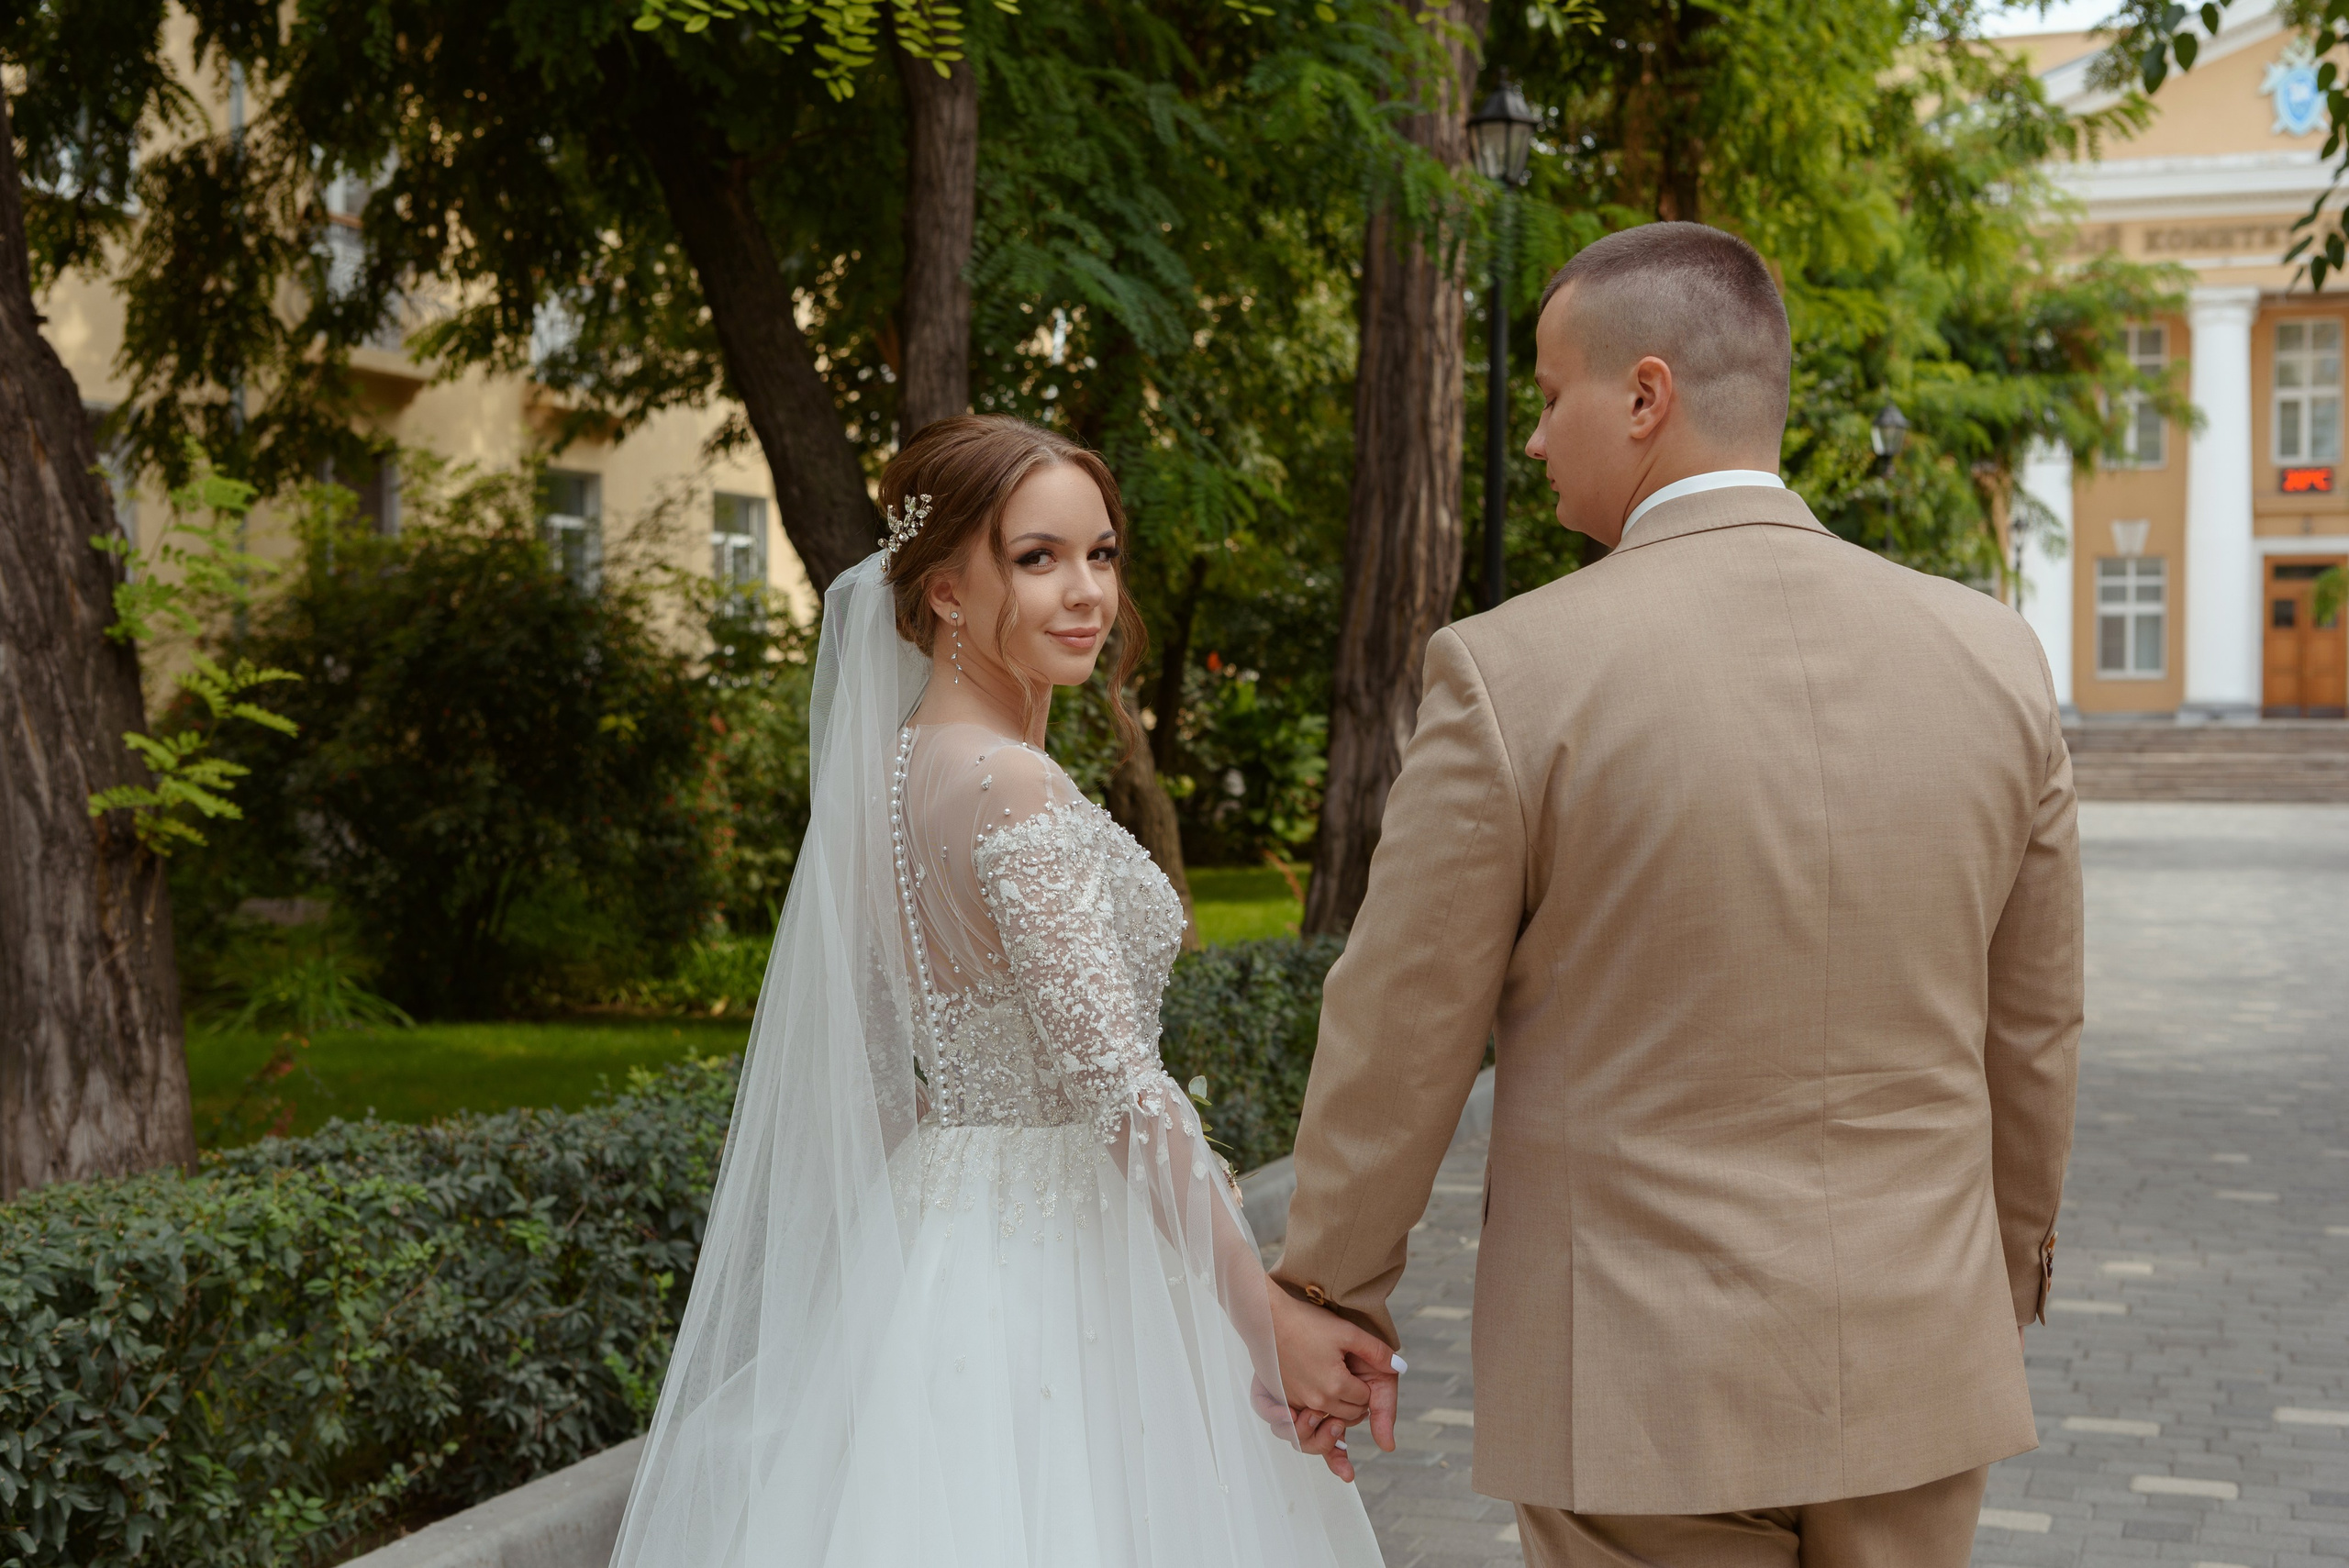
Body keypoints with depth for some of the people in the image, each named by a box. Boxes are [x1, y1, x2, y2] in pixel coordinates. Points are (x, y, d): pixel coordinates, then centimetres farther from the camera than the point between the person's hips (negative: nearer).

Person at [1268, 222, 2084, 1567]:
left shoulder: (1514, 674, -14)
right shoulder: (1995, 660, -2)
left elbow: (1402, 1037, -8)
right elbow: (2033, 1032, 7)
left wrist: (1329, 1294, 6)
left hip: (1644, 1388, -4)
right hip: (1915, 1365, 4)